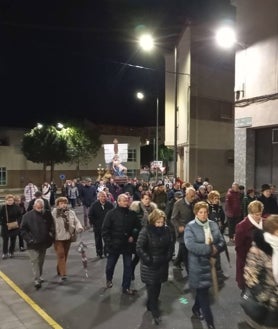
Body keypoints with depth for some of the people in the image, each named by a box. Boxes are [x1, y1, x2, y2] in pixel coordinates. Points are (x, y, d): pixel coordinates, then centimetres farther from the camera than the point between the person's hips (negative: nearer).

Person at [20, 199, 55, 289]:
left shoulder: (47, 214, -2)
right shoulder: (27, 216, -9)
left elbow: (52, 227, 8)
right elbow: (23, 230, -5)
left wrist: (51, 239, -1)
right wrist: (29, 239, -16)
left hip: (44, 243, 3)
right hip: (33, 244, -3)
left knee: (41, 261, 16)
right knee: (34, 261, -8)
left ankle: (40, 276, 32)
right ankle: (36, 280, -6)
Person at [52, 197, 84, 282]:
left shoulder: (71, 213, 2)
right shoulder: (54, 213, -10)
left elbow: (76, 221, 3)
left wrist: (79, 228, -16)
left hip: (68, 237, 5)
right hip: (58, 238, -5)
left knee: (65, 255, 15)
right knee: (61, 255, -8)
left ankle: (60, 271, 34)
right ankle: (63, 274, -7)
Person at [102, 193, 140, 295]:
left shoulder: (132, 214, -2)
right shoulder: (111, 213, -11)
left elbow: (137, 227, 10)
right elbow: (105, 230, -9)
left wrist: (133, 236, -5)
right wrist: (108, 243, -14)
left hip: (128, 244, 2)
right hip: (114, 245, -2)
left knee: (128, 266, 5)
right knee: (110, 265, 16)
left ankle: (126, 287, 19)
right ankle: (109, 279, 45)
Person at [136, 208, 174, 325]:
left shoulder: (166, 230, -4)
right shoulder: (146, 231, -19)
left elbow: (171, 245, 8)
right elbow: (139, 248, -19)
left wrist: (167, 257, -1)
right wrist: (149, 260, -19)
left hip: (162, 264, 5)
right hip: (149, 265, -4)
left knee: (157, 287, 16)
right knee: (151, 288, 2)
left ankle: (151, 305, 38)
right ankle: (154, 312, 18)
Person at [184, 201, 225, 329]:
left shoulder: (213, 224, 3)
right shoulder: (190, 226, -13)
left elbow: (222, 241, 3)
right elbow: (190, 245, -26)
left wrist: (216, 249, -18)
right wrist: (209, 249, -25)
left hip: (211, 262, 5)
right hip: (198, 263, -5)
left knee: (203, 288, 21)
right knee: (202, 290, 0)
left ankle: (196, 308, 46)